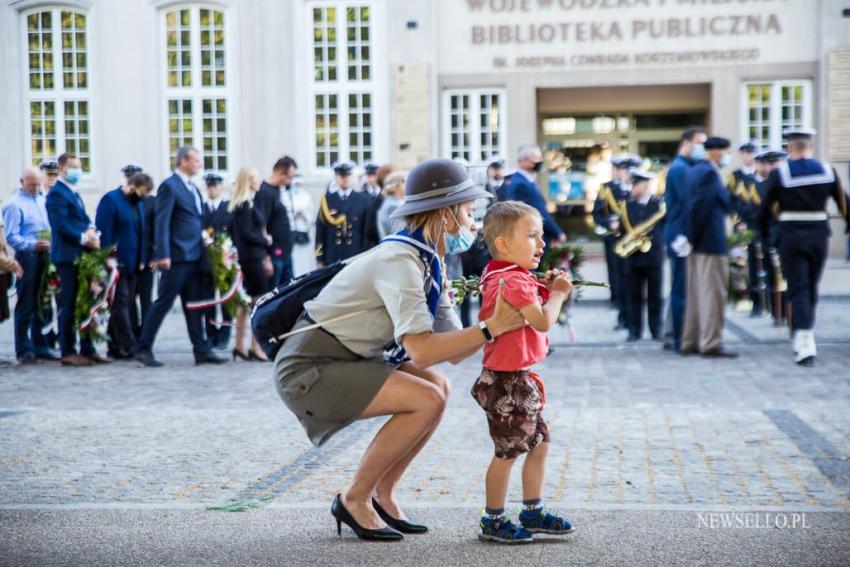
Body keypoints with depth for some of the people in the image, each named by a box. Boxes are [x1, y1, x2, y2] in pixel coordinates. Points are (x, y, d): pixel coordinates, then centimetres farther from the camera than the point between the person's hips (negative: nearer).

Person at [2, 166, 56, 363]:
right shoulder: (14, 205, -7)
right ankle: (23, 350, 6)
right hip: (27, 257, -7)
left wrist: (49, 245, 4)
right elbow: (12, 237, -12)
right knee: (26, 306, -1)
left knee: (41, 304, 12)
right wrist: (33, 244, -25)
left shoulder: (41, 201, 14)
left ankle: (40, 347, 20)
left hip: (43, 256, 7)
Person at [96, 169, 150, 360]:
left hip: (131, 264, 8)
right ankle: (128, 346, -11)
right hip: (116, 263, -8)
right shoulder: (110, 200, -9)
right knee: (121, 303, -8)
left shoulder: (137, 204, 15)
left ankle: (115, 348, 13)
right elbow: (104, 232, -14)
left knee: (125, 304, 8)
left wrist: (141, 260, 10)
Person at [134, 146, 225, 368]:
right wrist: (163, 255, -21)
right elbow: (162, 223, -14)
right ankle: (143, 348, 4)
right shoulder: (169, 186, -8)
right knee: (163, 303, -3)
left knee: (194, 305, 9)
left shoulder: (193, 188, 17)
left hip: (194, 257, 8)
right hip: (177, 257, -8)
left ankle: (202, 350, 11)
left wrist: (205, 245, 11)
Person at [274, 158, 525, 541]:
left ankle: (382, 495, 12)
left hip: (343, 362, 10)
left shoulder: (427, 264, 10)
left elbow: (454, 351, 9)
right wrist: (491, 328, -27)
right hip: (308, 369, -10)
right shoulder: (401, 261, -21)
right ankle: (355, 499, -4)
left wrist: (504, 316, -2)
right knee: (427, 400, -18)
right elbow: (420, 350, -30)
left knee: (440, 387, 6)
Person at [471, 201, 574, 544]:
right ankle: (493, 522, 11)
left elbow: (532, 318, 20)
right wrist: (557, 293, -12)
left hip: (519, 379, 11)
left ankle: (533, 512, 28)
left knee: (539, 443, 17)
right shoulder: (513, 281, -21)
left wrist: (546, 289, 5)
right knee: (508, 452, -1)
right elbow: (543, 322, -29)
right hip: (507, 381, -11)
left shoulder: (506, 277, 12)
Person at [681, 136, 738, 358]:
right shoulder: (709, 173, -15)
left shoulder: (695, 170, 15)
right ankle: (711, 343, -2)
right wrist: (692, 238, -12)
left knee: (695, 294, 12)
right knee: (713, 293, -4)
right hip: (710, 242, -10)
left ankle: (690, 342, 17)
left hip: (699, 242, 10)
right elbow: (699, 207, -20)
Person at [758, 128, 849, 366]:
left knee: (798, 289, -3)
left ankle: (805, 345, -15)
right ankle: (803, 339, 26)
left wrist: (763, 233, 10)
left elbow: (766, 207, -4)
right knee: (811, 289, 16)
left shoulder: (778, 174, -7)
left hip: (791, 237, -3)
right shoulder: (828, 171, 1)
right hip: (818, 236, 3)